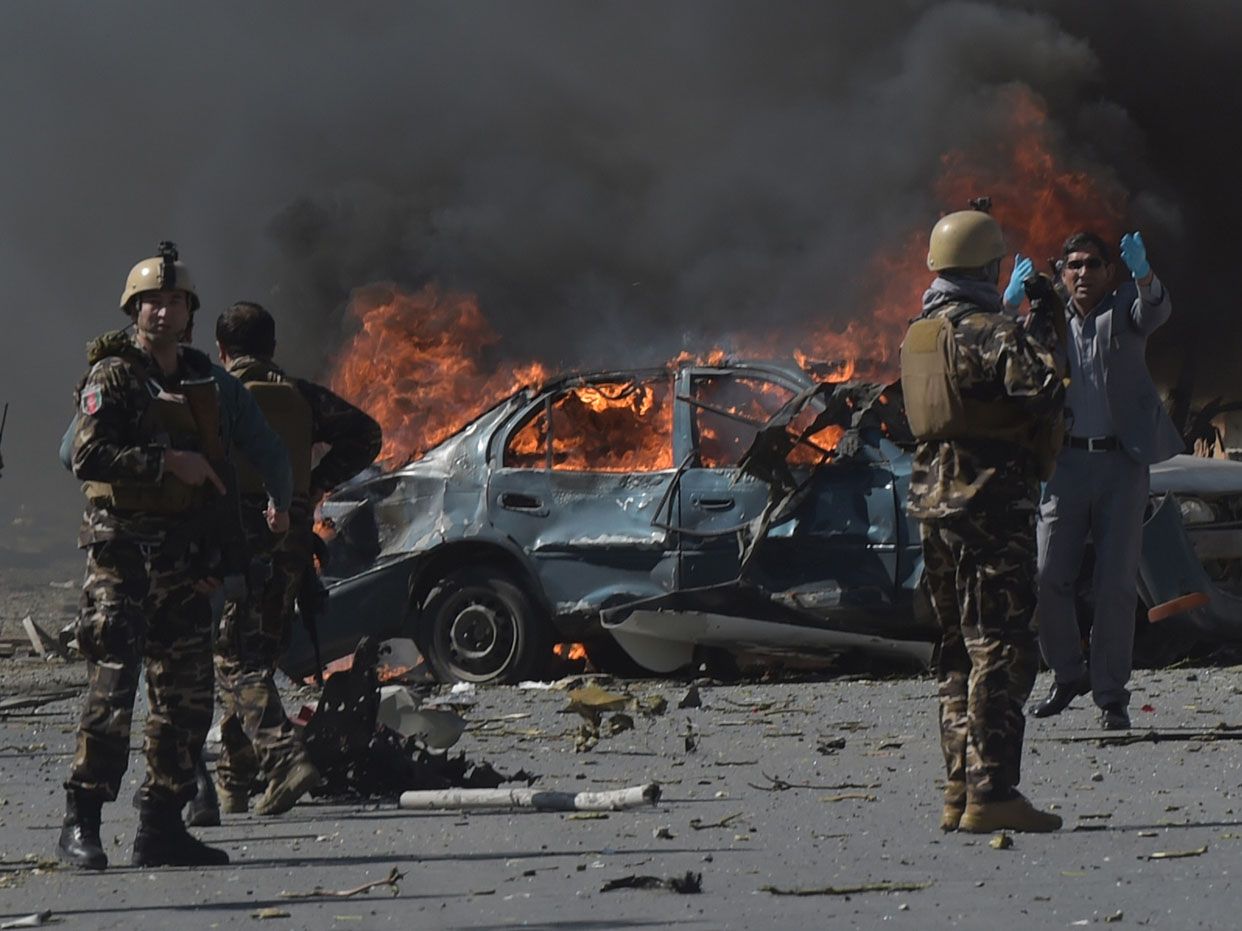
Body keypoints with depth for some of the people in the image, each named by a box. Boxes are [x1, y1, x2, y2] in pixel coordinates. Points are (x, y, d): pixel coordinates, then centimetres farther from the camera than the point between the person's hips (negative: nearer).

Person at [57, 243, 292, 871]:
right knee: (114, 682, -14)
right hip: (123, 548, -7)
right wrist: (167, 462, -20)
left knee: (186, 692, 5)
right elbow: (85, 455, -18)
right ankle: (80, 825, -11)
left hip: (184, 554, 7)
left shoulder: (202, 382, 15)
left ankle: (161, 827, 11)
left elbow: (261, 445, 24)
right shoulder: (112, 377, -5)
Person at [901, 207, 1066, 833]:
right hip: (992, 501, -8)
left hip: (934, 501, 9)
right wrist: (1042, 325, -11)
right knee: (1002, 648, -8)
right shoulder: (987, 331, -14)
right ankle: (990, 793, -13)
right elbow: (1043, 392, -24)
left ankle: (960, 794, 13)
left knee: (959, 649, 13)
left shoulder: (918, 335, 13)